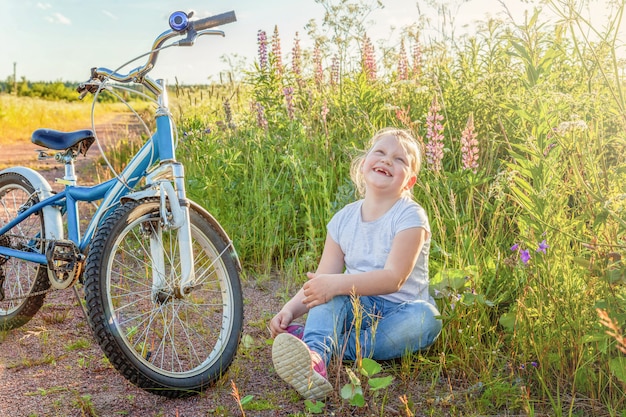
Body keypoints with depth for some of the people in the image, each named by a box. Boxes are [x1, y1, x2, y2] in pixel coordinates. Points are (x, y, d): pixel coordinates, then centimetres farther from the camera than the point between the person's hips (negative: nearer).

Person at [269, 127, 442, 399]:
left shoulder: (410, 217, -9)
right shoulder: (344, 219, 4)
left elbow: (394, 278, -21)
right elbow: (321, 279, 1)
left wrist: (338, 283, -33)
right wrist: (289, 310, -17)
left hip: (398, 310, -2)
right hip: (357, 306, 3)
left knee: (426, 317, -34)